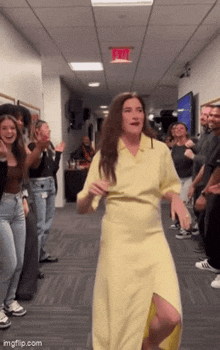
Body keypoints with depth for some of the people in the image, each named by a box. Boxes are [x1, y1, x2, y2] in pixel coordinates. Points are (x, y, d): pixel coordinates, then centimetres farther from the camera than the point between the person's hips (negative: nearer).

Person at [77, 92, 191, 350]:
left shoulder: (160, 150, 0)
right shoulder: (105, 155, -2)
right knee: (118, 317, 7)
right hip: (117, 241, -1)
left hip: (153, 238, 1)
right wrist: (90, 193, -24)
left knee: (171, 316, -8)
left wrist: (176, 199, -5)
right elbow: (82, 209, -1)